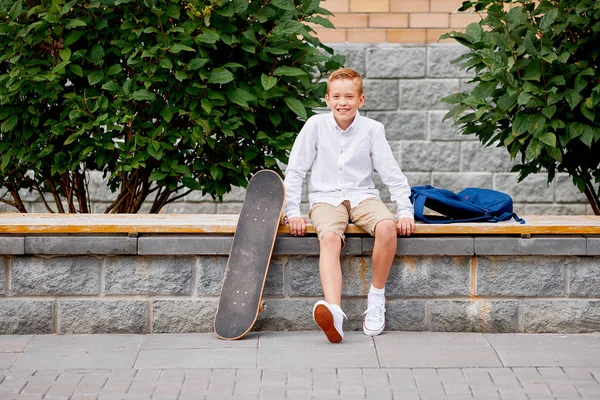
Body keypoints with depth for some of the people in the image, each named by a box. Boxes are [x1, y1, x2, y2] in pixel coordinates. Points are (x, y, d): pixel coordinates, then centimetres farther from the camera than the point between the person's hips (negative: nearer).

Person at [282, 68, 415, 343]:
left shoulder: (372, 129, 2)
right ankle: (334, 312, -56)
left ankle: (376, 298, -13)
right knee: (330, 238, -34)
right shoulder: (315, 125, 0)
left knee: (387, 227, -32)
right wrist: (292, 212, -6)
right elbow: (295, 171, 2)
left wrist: (405, 211, -9)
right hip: (326, 198, -1)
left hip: (362, 196, 1)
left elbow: (391, 173, 1)